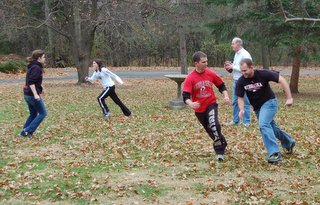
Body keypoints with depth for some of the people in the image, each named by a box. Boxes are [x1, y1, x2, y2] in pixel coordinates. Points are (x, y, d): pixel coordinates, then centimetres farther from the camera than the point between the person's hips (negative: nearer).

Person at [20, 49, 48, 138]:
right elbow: (31, 82, -26)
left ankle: (24, 132, 19)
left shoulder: (33, 67, 13)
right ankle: (28, 130, -3)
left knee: (33, 114, 19)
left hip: (28, 94, 10)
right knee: (43, 113, 1)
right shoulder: (36, 68, -17)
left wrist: (41, 88, 33)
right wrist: (35, 94, -30)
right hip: (33, 95, -10)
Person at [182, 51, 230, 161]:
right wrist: (190, 104, -40)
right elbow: (185, 96, -19)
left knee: (214, 125, -26)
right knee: (210, 130, 16)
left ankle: (220, 151, -19)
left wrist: (226, 96, -9)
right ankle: (222, 143, 42)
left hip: (211, 104, -1)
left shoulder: (211, 73, -8)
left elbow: (221, 85, 7)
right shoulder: (190, 78, -14)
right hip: (199, 108, 1)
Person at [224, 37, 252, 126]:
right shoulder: (237, 54, 13)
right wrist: (230, 66, 4)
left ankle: (246, 122, 6)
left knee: (245, 102, -1)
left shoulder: (245, 55, -15)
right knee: (235, 101, 13)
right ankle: (235, 120, 22)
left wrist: (233, 67, -17)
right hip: (236, 81, 9)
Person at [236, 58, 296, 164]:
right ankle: (289, 142, 45)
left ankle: (275, 154, -25)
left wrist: (289, 98, -23)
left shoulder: (263, 74, -25)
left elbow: (282, 80, -21)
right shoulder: (241, 81, -14)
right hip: (257, 107, 6)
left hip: (269, 102, -6)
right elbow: (240, 97, -4)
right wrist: (242, 109, -23)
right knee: (271, 127, 19)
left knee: (263, 125, -26)